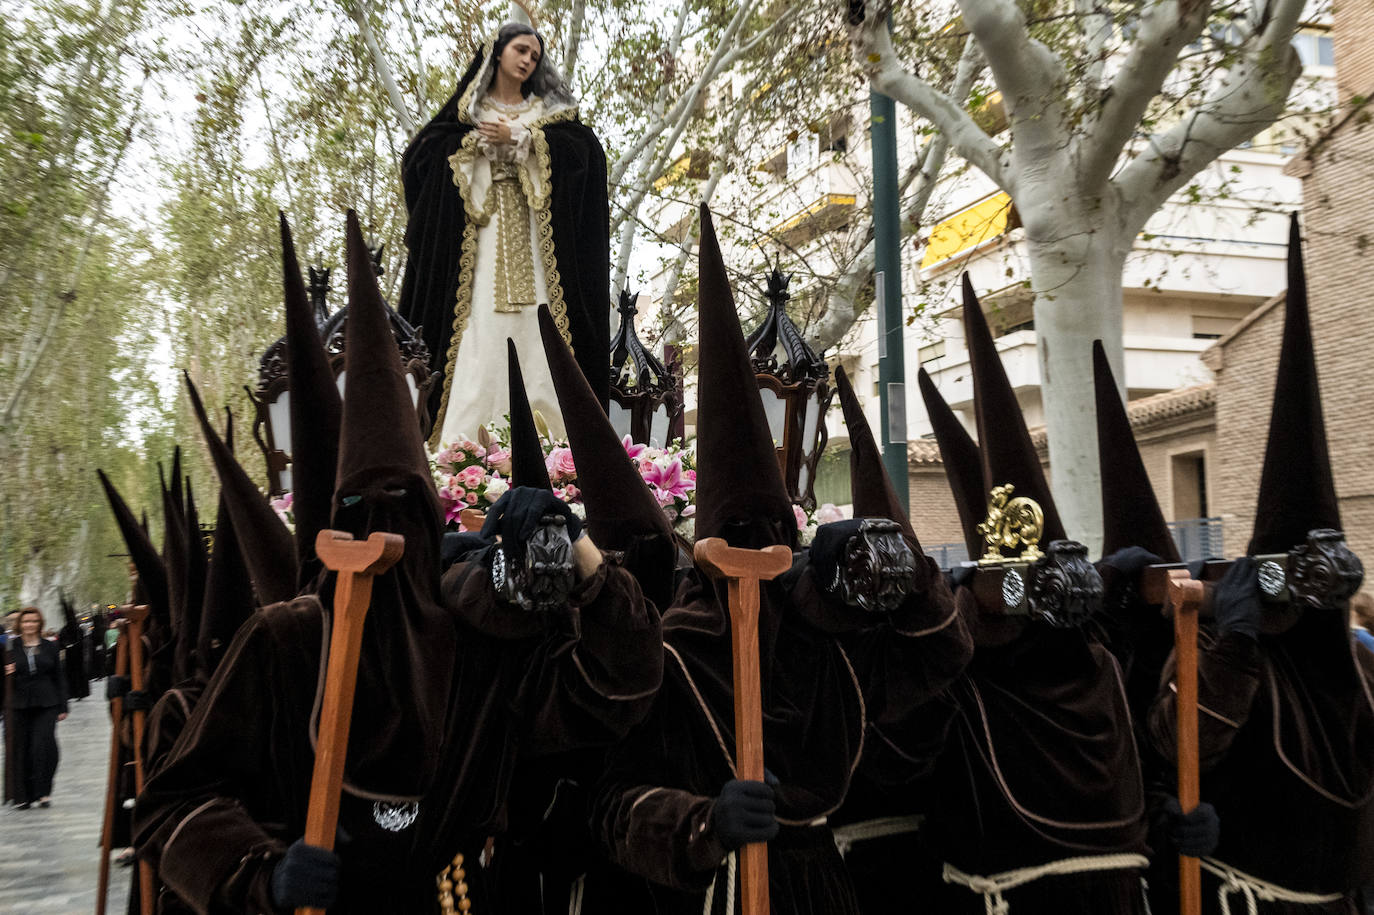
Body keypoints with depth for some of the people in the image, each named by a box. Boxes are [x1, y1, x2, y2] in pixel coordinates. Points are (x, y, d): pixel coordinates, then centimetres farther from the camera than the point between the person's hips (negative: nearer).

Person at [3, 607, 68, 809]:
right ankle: (23, 796, 12)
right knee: (22, 750, 2)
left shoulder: (50, 647, 7)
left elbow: (59, 678, 10)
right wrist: (8, 673, -14)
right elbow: (7, 673, 11)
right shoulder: (12, 647, 5)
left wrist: (62, 707, 7)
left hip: (46, 704, -1)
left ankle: (43, 792, -3)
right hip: (21, 705, 1)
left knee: (43, 746, -13)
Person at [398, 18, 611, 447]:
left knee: (537, 329, -8)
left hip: (535, 234, 1)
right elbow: (421, 153, 3)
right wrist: (480, 139, -6)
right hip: (483, 232, -1)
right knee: (480, 329, -11)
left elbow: (586, 146, -1)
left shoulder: (547, 108, 18)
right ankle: (465, 442, -14)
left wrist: (518, 136, -6)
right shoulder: (470, 110, 15)